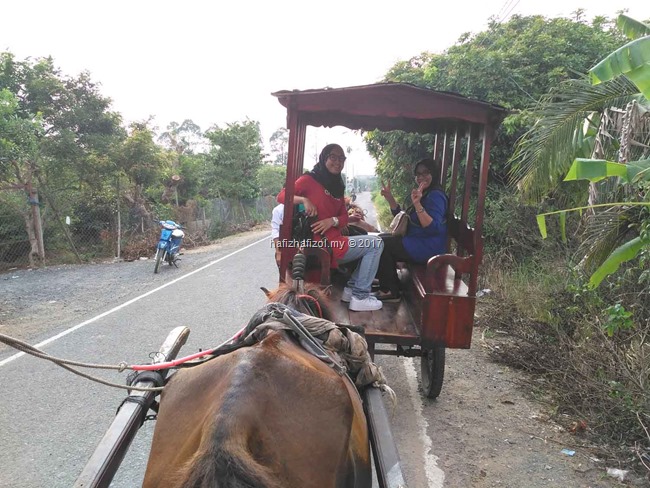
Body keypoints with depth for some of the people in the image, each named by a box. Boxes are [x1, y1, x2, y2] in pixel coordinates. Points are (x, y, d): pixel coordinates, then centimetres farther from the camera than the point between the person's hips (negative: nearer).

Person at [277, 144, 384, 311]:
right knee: (375, 244, -8)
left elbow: (344, 217, 10)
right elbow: (281, 196, -13)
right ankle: (360, 297, -7)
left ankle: (351, 288, 14)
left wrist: (332, 221, -12)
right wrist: (304, 199, -28)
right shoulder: (310, 179, -5)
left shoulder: (337, 186, 18)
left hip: (334, 241, 9)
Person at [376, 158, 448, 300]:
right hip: (417, 242, 11)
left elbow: (433, 228, -31)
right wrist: (390, 198, 6)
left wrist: (417, 205, -39)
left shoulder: (435, 195, -18)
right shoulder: (425, 194, 14)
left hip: (428, 248, -11)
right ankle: (389, 285, 12)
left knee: (381, 244, -12)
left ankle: (390, 290, 0)